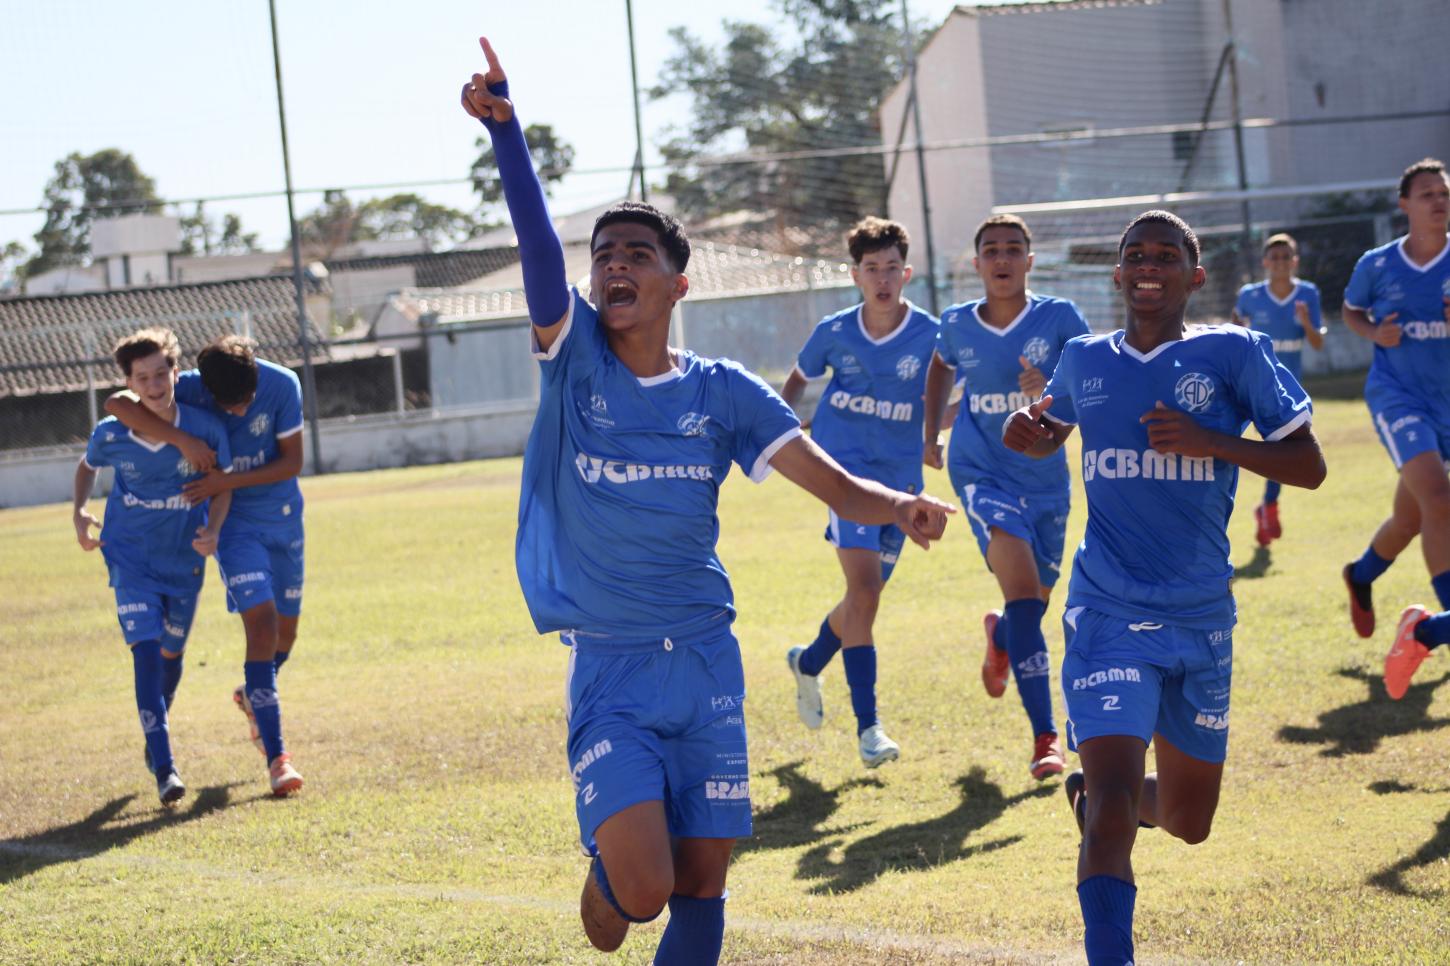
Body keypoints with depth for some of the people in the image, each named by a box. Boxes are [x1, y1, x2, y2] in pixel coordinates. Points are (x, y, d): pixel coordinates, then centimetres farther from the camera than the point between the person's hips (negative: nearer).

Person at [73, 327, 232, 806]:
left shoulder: (204, 429, -17)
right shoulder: (110, 435, -15)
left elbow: (222, 485, -2)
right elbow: (87, 466, 8)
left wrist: (212, 531, -19)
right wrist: (79, 512, -8)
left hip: (185, 556, 2)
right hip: (130, 553, -2)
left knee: (171, 653, 16)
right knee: (146, 650, -15)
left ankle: (155, 738, 44)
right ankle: (164, 768, -17)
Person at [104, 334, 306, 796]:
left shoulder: (282, 385, -17)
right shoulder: (191, 389, -20)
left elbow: (292, 463, -13)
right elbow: (117, 404, -31)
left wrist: (228, 481, -22)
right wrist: (184, 441, -38)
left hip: (283, 516, 3)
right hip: (233, 521, -3)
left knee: (285, 628, 13)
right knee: (261, 624, -17)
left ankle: (253, 696, 46)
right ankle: (276, 757, -19)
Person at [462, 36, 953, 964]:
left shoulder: (722, 391, 3)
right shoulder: (575, 358, -1)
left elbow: (838, 484, -1)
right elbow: (537, 241, -17)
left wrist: (902, 505, -23)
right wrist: (505, 129, -32)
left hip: (707, 662, 2)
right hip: (609, 671, -2)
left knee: (701, 892, 4)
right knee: (641, 889, -13)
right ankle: (604, 875, 23)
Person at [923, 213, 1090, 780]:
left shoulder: (1059, 317, -7)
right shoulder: (957, 325, -1)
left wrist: (1053, 391, -31)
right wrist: (930, 432, 17)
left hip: (1046, 477, 2)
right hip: (982, 474, -2)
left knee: (1034, 603, 16)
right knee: (1023, 589, -22)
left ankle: (999, 637, 57)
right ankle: (1045, 737, -24)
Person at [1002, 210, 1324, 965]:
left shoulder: (1235, 353, -3)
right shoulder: (1084, 361, 4)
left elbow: (1309, 467, -4)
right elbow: (1051, 435, 24)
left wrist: (1211, 442, -19)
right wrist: (1024, 434, -1)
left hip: (1202, 620, 1)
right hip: (1109, 617, -1)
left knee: (1189, 823, 16)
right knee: (1115, 806, -20)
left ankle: (1092, 795, 48)